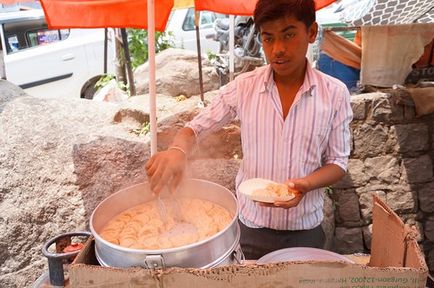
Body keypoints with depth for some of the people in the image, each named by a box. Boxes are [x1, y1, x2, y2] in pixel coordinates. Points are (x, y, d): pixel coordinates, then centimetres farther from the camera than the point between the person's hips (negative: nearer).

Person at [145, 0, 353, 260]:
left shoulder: (335, 93, -10)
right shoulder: (244, 87, -10)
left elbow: (338, 162, -4)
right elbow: (196, 127, -6)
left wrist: (307, 184, -25)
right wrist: (178, 151, -28)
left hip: (306, 228, 0)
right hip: (252, 224, 0)